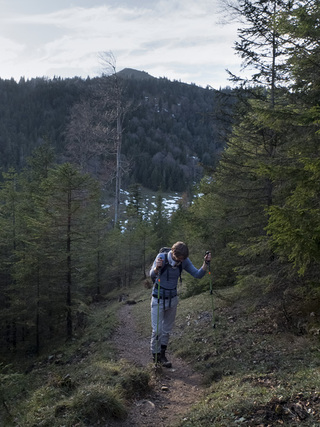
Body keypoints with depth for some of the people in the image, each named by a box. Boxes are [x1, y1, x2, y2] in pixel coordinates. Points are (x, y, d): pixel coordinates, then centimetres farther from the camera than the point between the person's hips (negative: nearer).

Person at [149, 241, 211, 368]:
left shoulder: (184, 261, -10)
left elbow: (198, 274, -7)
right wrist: (157, 268, -55)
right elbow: (152, 275, -33)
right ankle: (155, 355, 14)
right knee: (157, 330, -3)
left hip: (172, 299, 4)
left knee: (167, 329, 14)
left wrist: (206, 263, -24)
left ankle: (162, 354, 28)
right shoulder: (162, 257, -22)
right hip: (158, 299, -4)